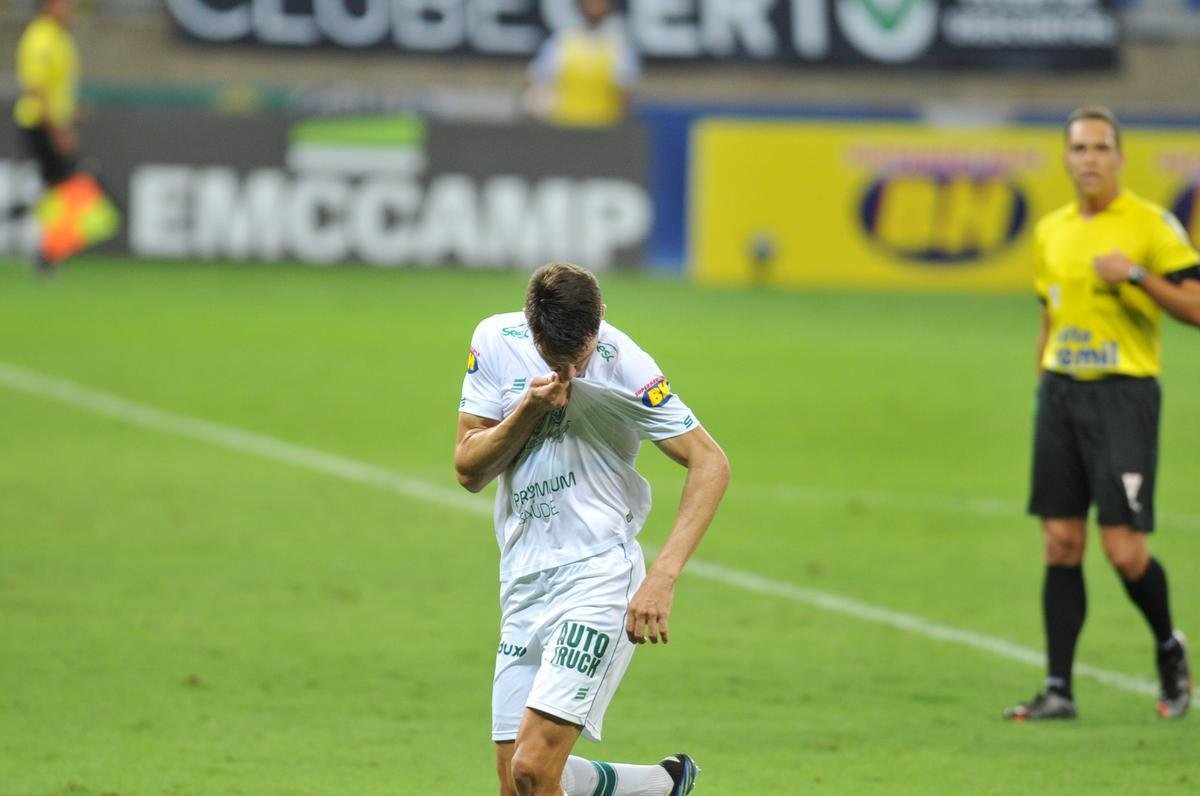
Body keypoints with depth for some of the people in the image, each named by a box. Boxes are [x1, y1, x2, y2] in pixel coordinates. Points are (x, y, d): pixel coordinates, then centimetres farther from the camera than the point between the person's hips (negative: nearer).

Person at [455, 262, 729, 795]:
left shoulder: (624, 368, -13)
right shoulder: (495, 342, -1)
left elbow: (710, 463, -11)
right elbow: (468, 471, 3)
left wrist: (663, 576, -20)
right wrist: (528, 410, -16)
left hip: (598, 576, -6)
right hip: (523, 585, 6)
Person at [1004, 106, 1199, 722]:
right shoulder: (1052, 231, 13)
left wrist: (1136, 275, -21)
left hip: (1124, 394, -5)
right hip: (1061, 392, 5)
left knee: (1124, 550, -9)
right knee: (1061, 544, 1)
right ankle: (1058, 689, 4)